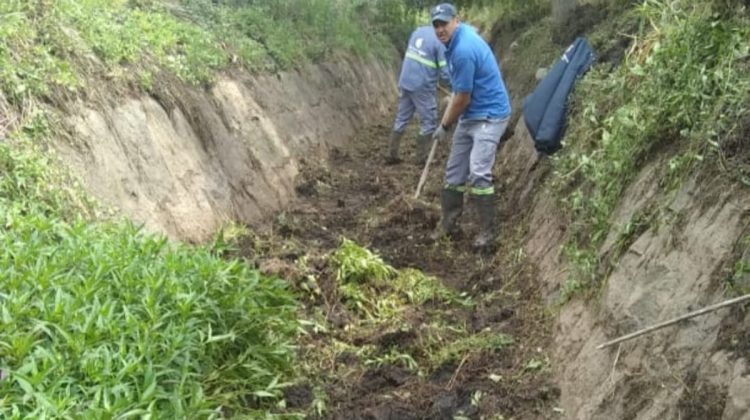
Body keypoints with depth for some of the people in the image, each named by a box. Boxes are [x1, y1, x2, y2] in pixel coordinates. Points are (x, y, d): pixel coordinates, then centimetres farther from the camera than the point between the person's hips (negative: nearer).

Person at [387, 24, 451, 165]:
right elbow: (445, 73, -15)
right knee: (429, 123, 6)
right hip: (423, 87, -7)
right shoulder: (441, 42, -14)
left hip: (405, 83, 7)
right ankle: (422, 158, 10)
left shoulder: (418, 30, 8)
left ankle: (392, 155, 18)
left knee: (401, 119, 15)